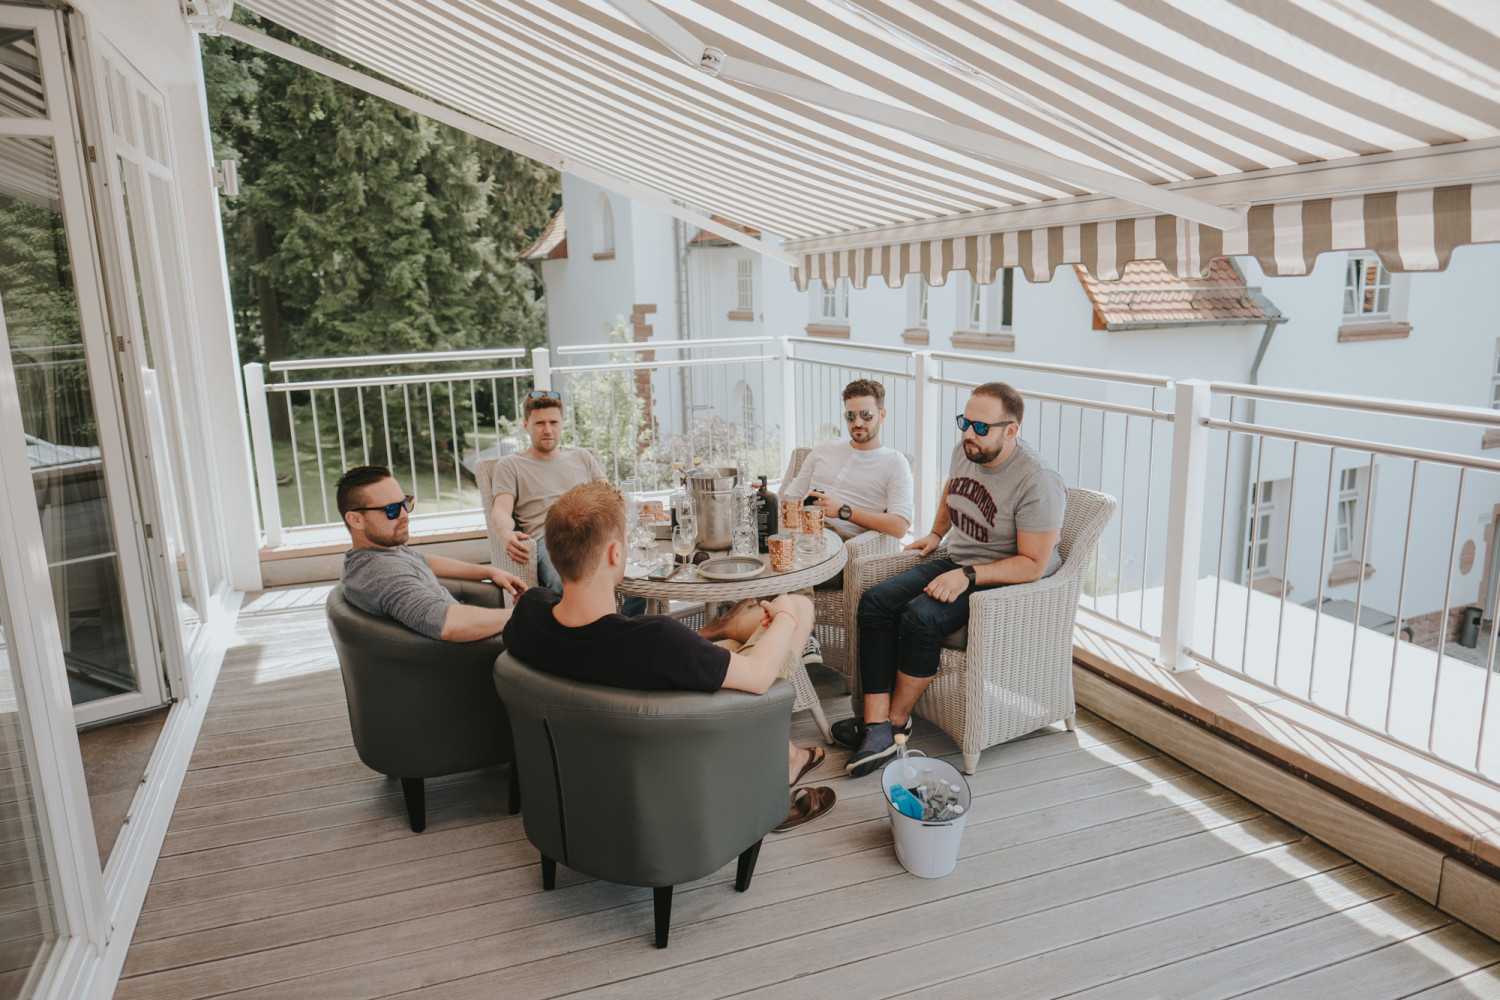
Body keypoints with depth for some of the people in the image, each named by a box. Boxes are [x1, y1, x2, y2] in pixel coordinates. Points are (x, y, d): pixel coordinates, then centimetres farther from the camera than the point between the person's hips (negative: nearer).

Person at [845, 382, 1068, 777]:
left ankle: (897, 719, -6)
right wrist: (937, 533, 21)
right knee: (875, 602, -13)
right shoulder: (965, 451, 0)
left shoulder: (1037, 481, -23)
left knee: (920, 619, -29)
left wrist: (968, 576, -28)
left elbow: (1033, 564, -23)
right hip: (958, 562, 8)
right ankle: (877, 727, -18)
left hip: (1008, 581, -8)